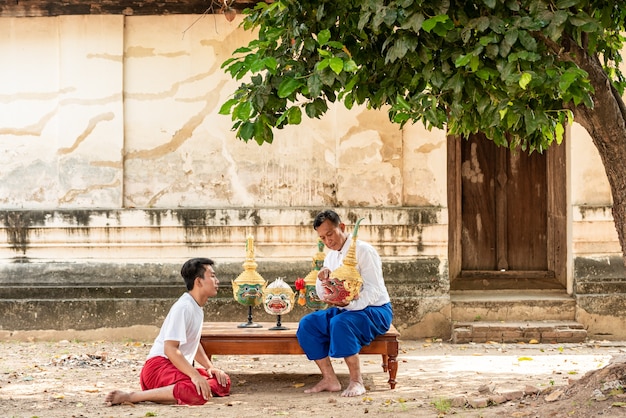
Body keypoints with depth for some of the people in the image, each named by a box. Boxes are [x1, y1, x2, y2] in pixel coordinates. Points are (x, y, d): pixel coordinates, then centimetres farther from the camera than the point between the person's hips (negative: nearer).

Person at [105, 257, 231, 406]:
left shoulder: (197, 308, 16)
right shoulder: (184, 307, -15)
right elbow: (170, 348, -23)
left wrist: (210, 367, 13)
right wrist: (194, 375, -29)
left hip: (180, 369, 11)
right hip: (159, 365, -11)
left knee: (223, 382, -2)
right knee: (198, 392, -36)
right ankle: (130, 396, -27)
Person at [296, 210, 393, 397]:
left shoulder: (364, 251, -13)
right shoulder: (331, 257, 11)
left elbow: (373, 290, -21)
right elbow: (323, 296, 12)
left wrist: (350, 304, -37)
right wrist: (322, 281, -11)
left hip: (375, 311, -8)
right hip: (343, 310, 8)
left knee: (340, 323, -36)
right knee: (307, 324, -13)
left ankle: (356, 381, -27)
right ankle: (329, 379, -14)